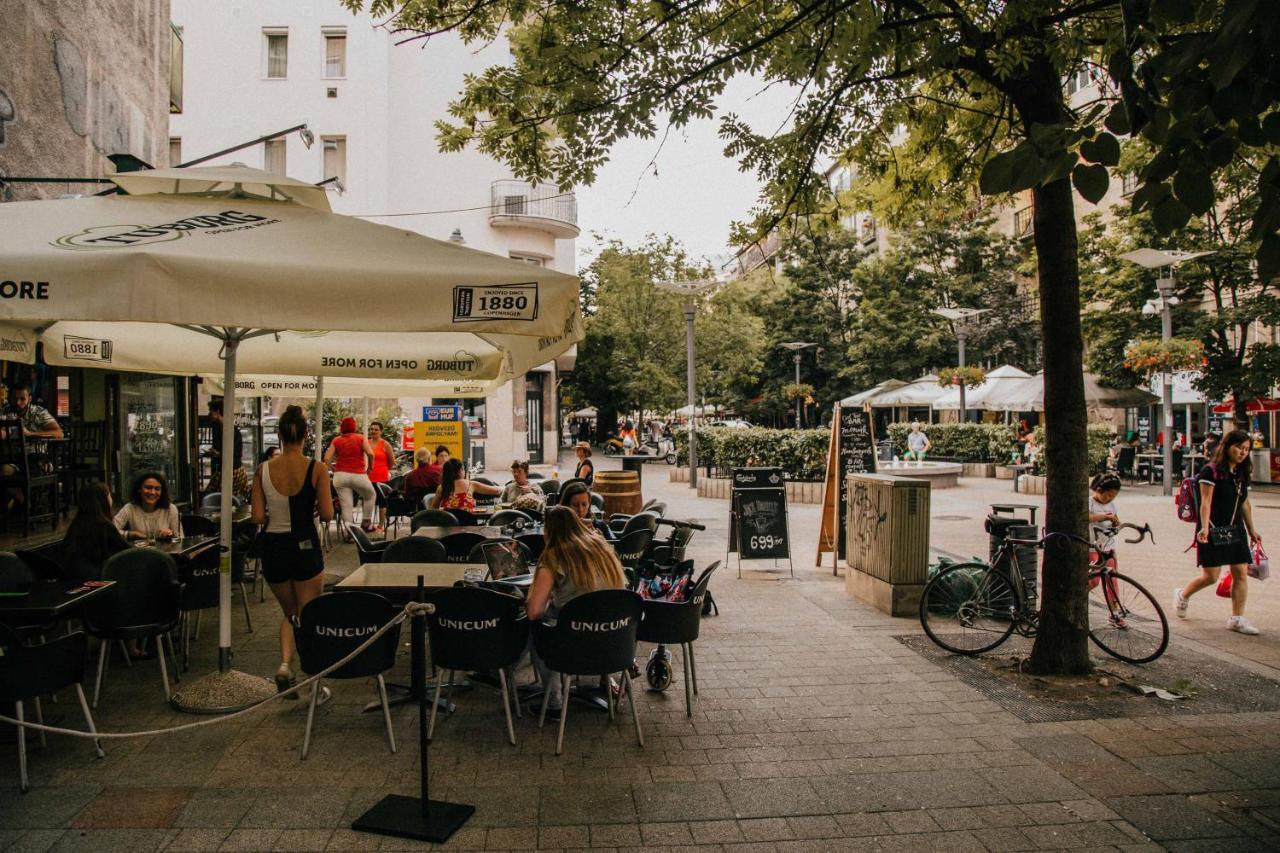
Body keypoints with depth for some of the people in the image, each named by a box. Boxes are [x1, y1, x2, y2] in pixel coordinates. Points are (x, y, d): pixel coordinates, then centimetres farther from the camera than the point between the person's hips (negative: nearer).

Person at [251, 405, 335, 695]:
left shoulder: (263, 470, -4)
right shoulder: (317, 469, -11)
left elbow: (258, 517, -4)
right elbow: (327, 515, -11)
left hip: (273, 547, 3)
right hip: (305, 546, -2)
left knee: (289, 613, 22)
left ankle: (285, 664, 2)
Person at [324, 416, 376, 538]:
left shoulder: (336, 441, 8)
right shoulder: (361, 438, 3)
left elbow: (327, 459, -1)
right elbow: (370, 454, -11)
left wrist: (334, 469, 13)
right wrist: (370, 467, 4)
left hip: (340, 476, 2)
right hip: (358, 475, -2)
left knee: (346, 505, 2)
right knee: (370, 496, 24)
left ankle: (347, 532, -2)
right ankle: (366, 523, 23)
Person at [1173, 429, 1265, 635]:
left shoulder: (1242, 474, 11)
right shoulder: (1211, 471, -11)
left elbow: (1245, 505, 18)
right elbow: (1206, 502, -17)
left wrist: (1252, 530, 20)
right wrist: (1204, 528, -26)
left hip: (1236, 531, 7)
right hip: (1214, 531, -7)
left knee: (1241, 573, 0)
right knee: (1211, 576, -4)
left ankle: (1237, 619, 7)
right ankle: (1182, 595, 22)